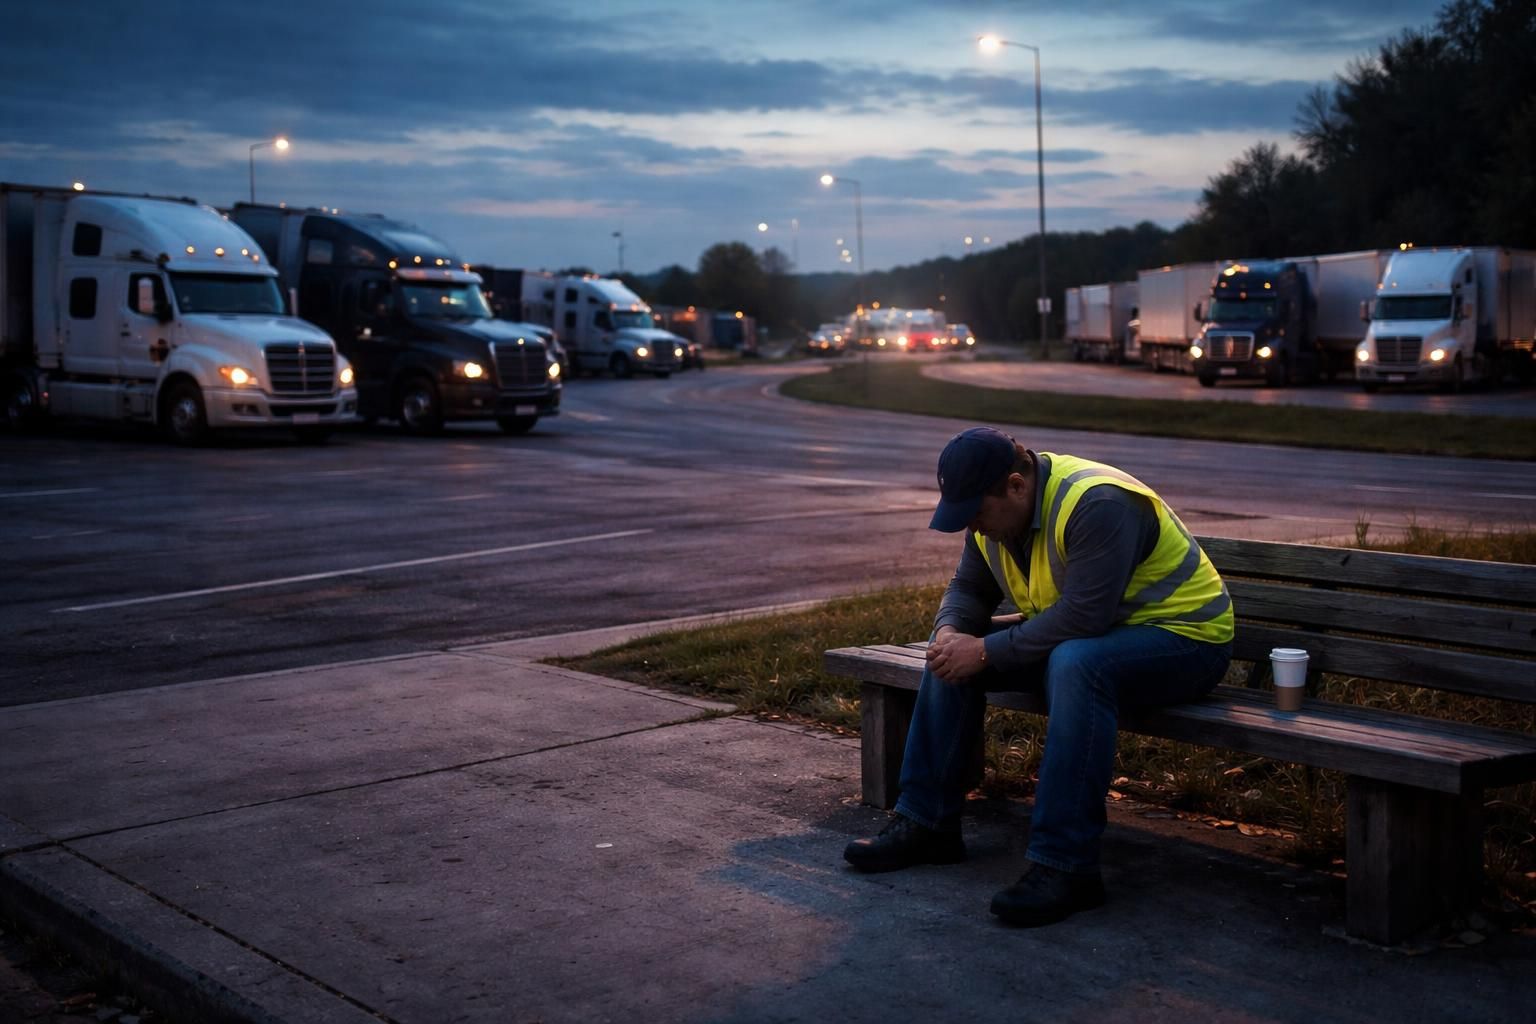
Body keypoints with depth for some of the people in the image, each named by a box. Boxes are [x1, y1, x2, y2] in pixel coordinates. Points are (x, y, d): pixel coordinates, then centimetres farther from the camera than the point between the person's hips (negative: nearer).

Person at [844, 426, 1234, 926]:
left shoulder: (1096, 505, -29)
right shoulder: (993, 510, -1)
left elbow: (1083, 618, -35)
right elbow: (969, 588, 9)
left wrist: (985, 652, -29)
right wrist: (950, 633, -14)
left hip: (1181, 638, -9)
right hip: (1076, 634, 9)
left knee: (1075, 665, -39)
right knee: (953, 656, -3)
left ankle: (1065, 865, -35)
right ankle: (926, 824, 2)